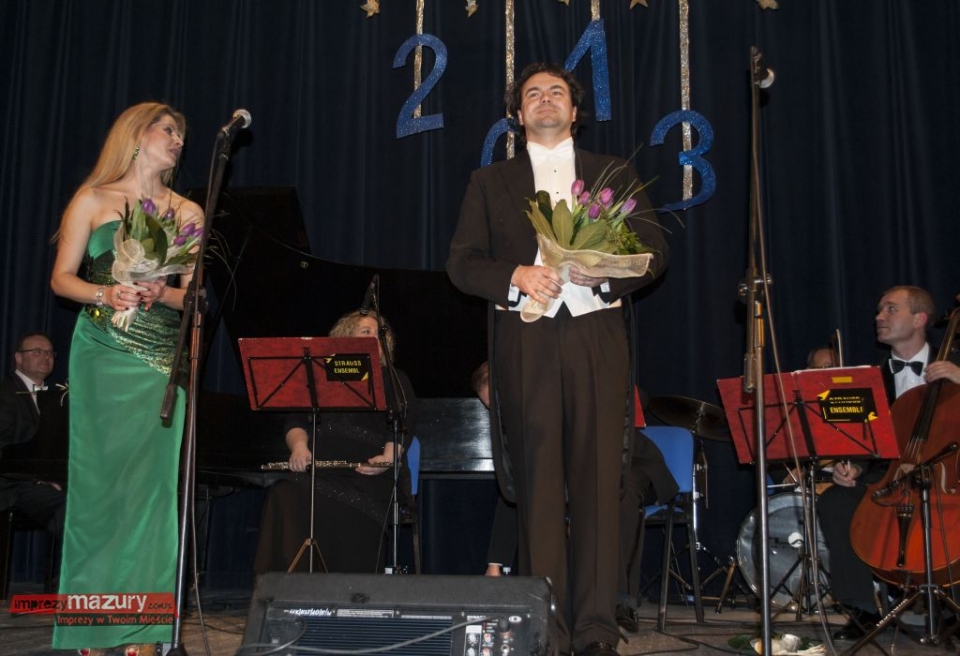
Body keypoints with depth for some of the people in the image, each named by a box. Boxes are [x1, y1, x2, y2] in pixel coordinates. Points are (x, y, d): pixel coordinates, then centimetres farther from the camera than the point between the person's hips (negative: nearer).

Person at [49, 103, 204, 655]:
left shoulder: (188, 212, 13)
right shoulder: (93, 200, 9)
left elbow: (193, 293, 9)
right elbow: (62, 277, 5)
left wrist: (161, 294, -11)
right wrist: (105, 294, -14)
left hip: (162, 360, 1)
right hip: (102, 355, -1)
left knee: (151, 482, -6)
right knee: (99, 477, -2)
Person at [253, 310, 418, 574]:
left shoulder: (394, 381, 19)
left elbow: (403, 425, 3)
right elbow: (296, 421, 18)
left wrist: (389, 457, -19)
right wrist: (299, 446, -6)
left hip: (370, 472, -3)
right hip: (321, 470, 3)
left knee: (346, 513, -35)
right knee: (284, 498, -29)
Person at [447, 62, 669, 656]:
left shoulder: (616, 173, 19)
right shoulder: (490, 182, 18)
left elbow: (654, 249, 10)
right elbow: (462, 261, 9)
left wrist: (604, 272, -10)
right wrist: (516, 276, -11)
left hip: (597, 338, 0)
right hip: (525, 342, 0)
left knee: (598, 480, -4)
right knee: (538, 483, -3)